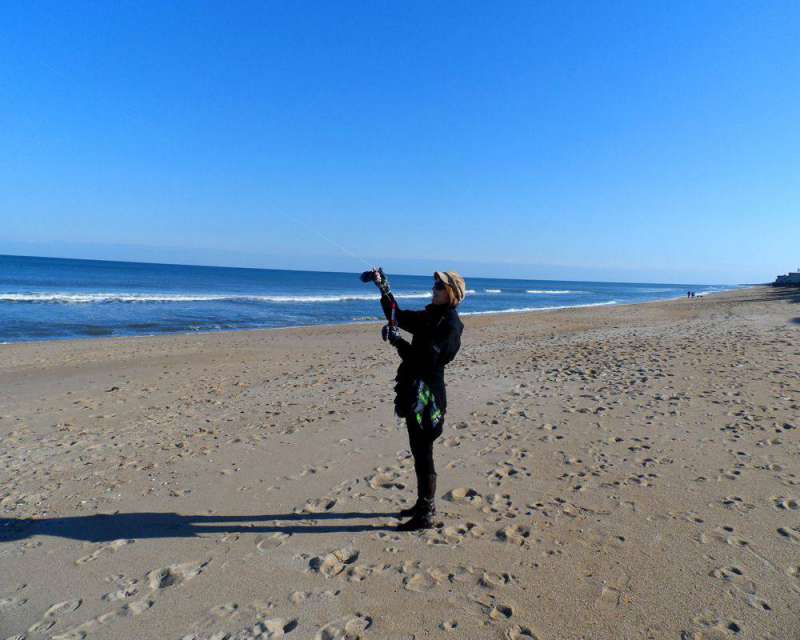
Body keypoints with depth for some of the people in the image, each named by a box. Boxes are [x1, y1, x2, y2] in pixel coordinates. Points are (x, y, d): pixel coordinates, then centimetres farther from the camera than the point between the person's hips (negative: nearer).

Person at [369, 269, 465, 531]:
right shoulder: (431, 316, 11)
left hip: (427, 394, -9)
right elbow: (399, 317, 19)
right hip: (415, 391, 9)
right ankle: (425, 504, 34)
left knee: (423, 454, -2)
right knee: (419, 451, 19)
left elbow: (425, 359, -23)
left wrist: (396, 340, -18)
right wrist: (384, 289, 10)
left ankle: (425, 516, 11)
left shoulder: (450, 325, -16)